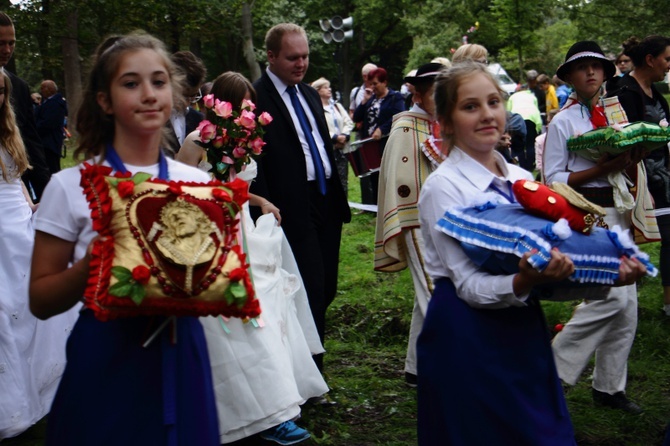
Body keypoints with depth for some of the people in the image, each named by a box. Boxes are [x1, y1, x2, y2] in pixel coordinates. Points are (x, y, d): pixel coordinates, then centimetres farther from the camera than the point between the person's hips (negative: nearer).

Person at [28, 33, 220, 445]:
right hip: (105, 364, -3)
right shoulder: (71, 187, -5)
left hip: (181, 355, 3)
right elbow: (41, 301, -3)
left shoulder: (197, 183, 3)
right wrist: (93, 262, -20)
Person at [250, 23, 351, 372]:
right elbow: (253, 163, -15)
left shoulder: (310, 95, 15)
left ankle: (310, 366, 30)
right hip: (295, 210, -8)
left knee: (325, 290, 14)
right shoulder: (256, 98, -11)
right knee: (310, 292, -6)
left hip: (326, 203, 8)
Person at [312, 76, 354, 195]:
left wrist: (344, 136, -8)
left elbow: (349, 122, 11)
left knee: (343, 182, 8)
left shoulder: (338, 106, 17)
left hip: (341, 150, 6)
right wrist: (335, 137, -16)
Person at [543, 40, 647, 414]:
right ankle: (555, 370, -3)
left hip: (616, 213, 7)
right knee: (612, 296, -17)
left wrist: (630, 161, -3)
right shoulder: (563, 122, -4)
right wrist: (603, 169, -17)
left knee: (627, 305, 6)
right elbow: (553, 179, -8)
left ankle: (610, 385, 18)